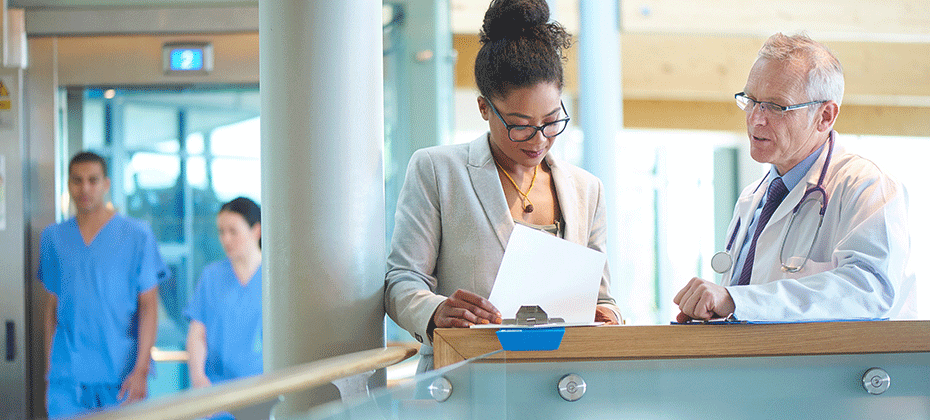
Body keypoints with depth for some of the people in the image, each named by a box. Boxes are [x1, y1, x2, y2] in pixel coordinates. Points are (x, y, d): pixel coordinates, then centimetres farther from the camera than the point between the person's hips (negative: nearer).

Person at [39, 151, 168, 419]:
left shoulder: (137, 235, 0)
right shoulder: (53, 237, 10)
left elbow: (148, 306, -3)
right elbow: (53, 306, 14)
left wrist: (141, 370, -11)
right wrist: (49, 368, 11)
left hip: (122, 376, -2)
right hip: (67, 377, 2)